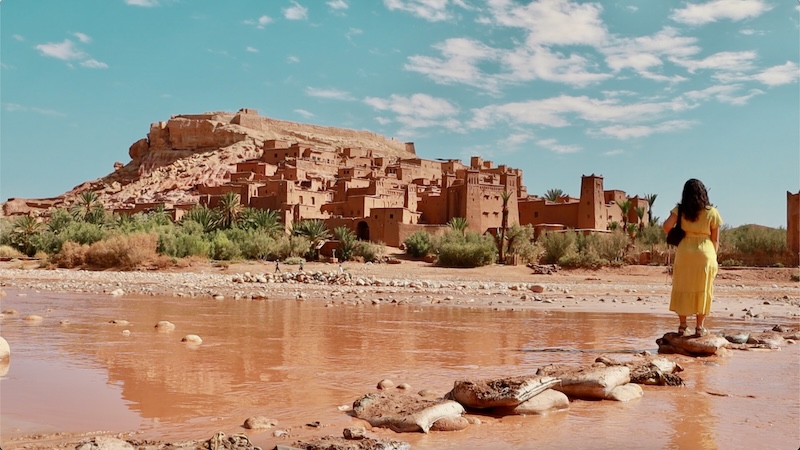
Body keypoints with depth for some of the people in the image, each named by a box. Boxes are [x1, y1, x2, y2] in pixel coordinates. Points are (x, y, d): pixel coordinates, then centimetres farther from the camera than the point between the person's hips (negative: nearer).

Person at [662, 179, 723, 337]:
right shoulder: (712, 212, -2)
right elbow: (715, 238, 1)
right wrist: (713, 257, 11)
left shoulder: (680, 210, -1)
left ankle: (682, 325, 14)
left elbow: (667, 226, -12)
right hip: (705, 253, -1)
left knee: (683, 288, 11)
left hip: (684, 252, 1)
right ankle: (700, 327, 12)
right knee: (703, 290, 9)